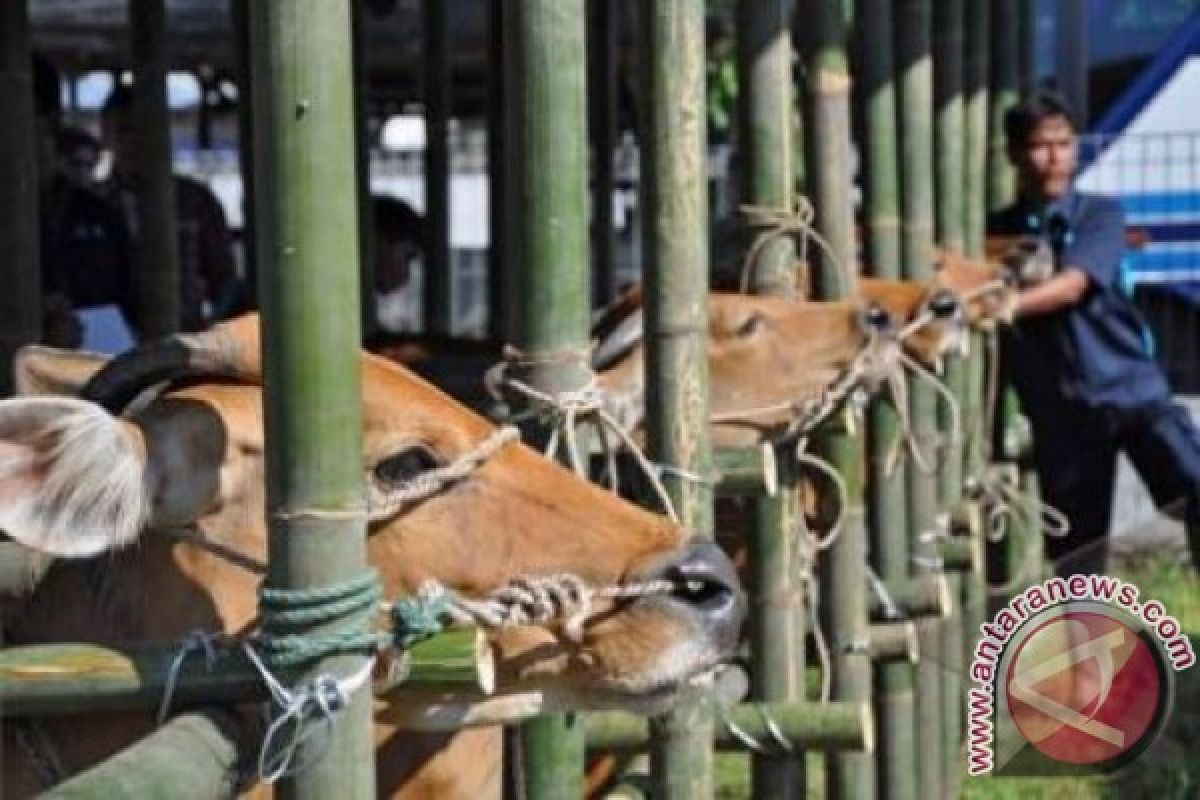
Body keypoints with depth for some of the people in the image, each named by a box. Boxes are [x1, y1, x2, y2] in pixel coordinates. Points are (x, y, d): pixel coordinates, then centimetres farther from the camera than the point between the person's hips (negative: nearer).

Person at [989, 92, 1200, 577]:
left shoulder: (1100, 214, 0)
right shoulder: (996, 232, 7)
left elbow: (1070, 286, -16)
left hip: (1130, 387, -1)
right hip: (1060, 409, 1)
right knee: (1075, 552, 4)